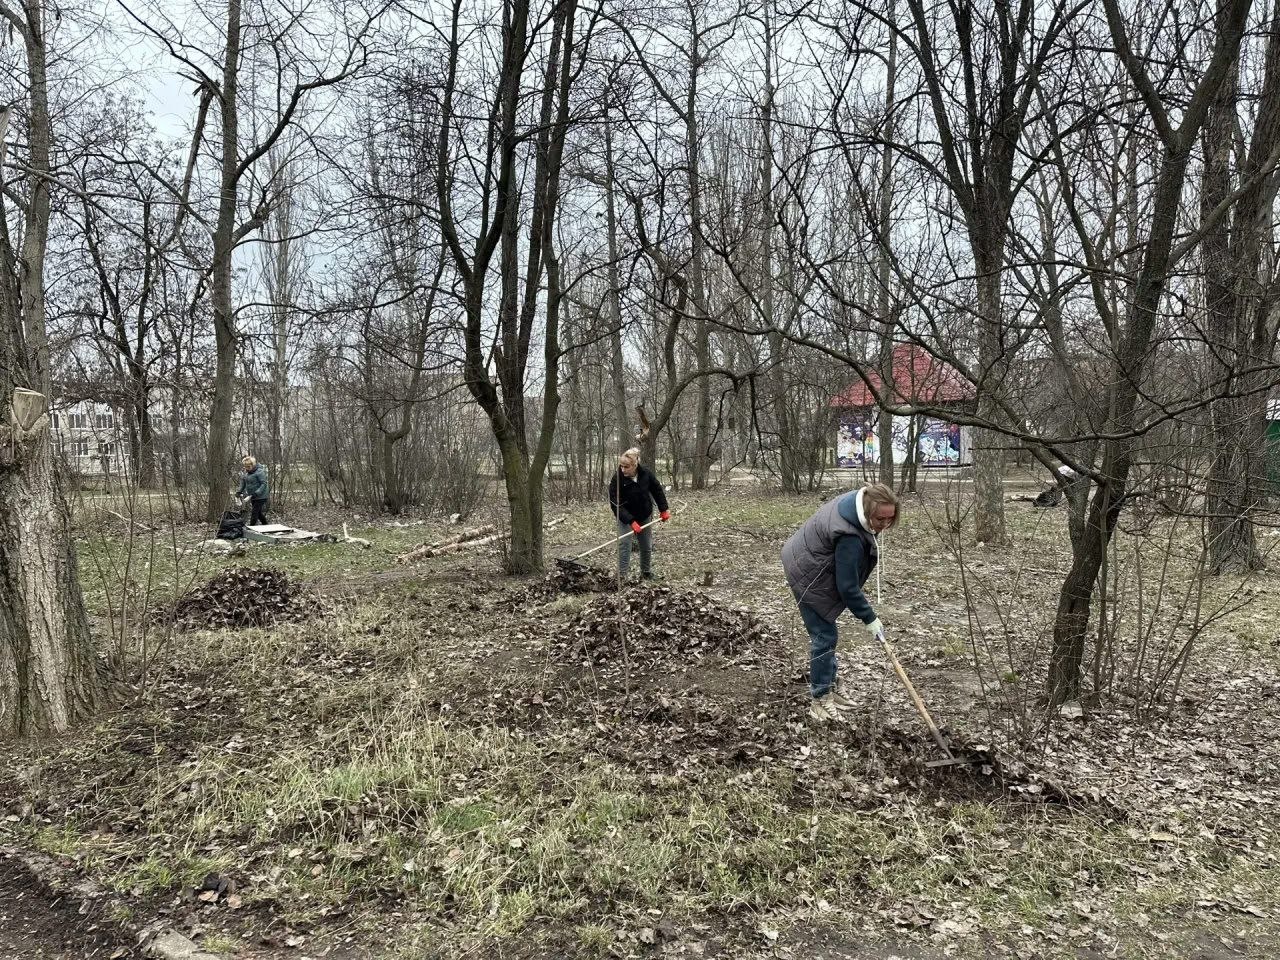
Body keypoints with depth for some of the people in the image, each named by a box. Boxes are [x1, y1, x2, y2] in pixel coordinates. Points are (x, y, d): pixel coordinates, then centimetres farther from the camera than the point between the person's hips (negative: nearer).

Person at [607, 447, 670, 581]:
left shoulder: (646, 475, -17)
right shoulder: (617, 479, -26)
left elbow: (657, 490, 1)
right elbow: (616, 504, -28)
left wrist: (664, 509, 1)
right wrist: (631, 521, -35)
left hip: (644, 516, 3)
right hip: (625, 518, -3)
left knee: (647, 546, 11)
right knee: (624, 544, -15)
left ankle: (646, 573, 27)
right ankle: (622, 575, -13)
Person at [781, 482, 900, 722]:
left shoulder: (857, 501, -9)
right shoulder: (850, 537, -36)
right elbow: (847, 587, -27)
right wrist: (869, 619, -17)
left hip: (809, 563, 10)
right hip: (808, 578, -10)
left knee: (826, 634, 15)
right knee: (824, 636, -6)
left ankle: (829, 688, 25)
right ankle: (820, 701, 3)